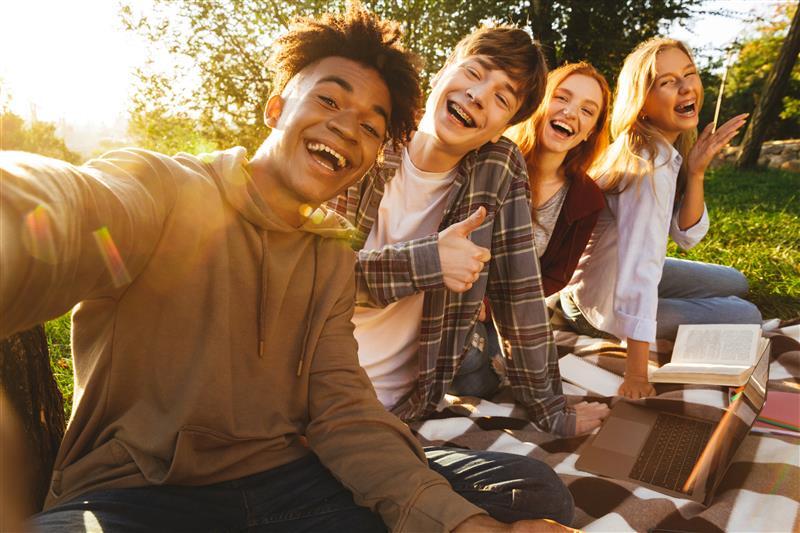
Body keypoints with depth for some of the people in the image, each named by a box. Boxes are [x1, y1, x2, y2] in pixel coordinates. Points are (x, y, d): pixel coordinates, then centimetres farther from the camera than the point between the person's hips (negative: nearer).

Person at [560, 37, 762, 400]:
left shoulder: (670, 149, -3)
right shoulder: (650, 164, -31)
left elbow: (687, 237, -3)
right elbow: (639, 270, -37)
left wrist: (695, 171, -19)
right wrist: (636, 376, -36)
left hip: (610, 273, 9)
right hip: (604, 305, -9)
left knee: (736, 284, 22)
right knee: (747, 317, 0)